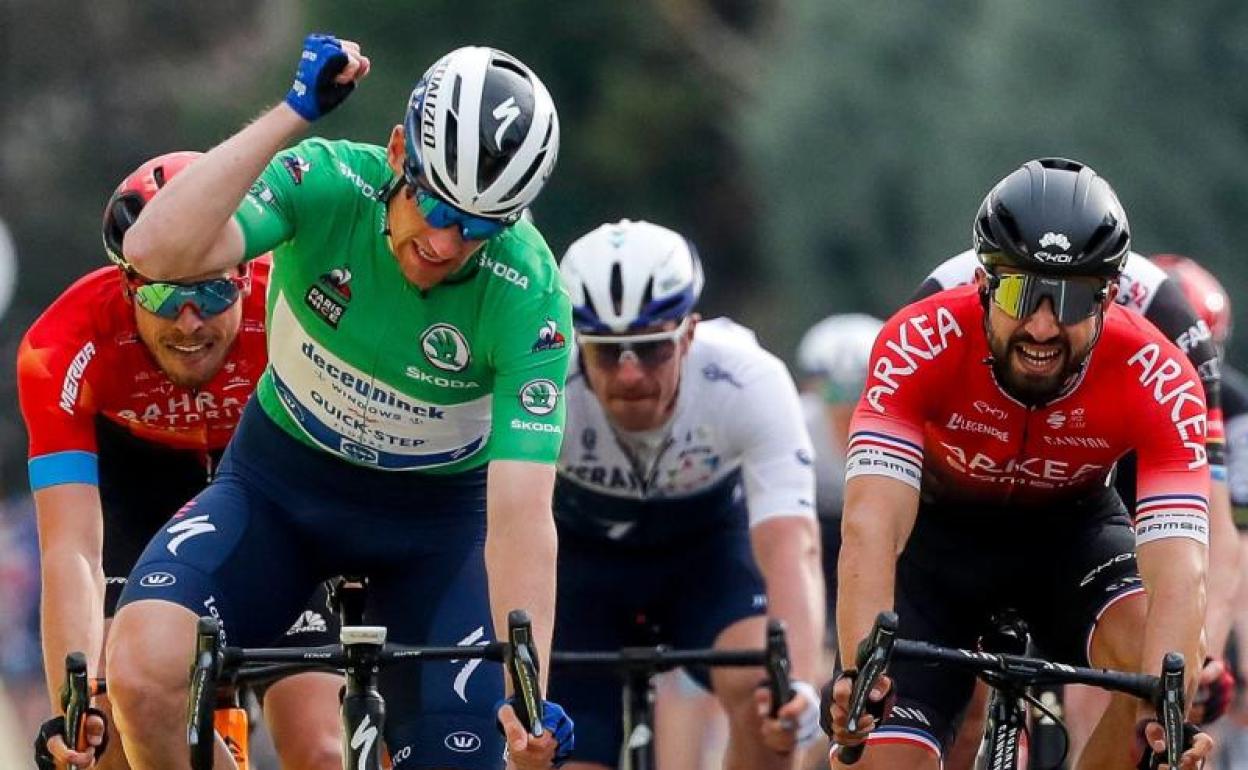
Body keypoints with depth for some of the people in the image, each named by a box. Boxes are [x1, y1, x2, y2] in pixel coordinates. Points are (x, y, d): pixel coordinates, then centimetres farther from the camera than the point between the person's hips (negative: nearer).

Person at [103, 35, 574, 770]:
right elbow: (156, 252, -40)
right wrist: (291, 115, -42)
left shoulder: (530, 294, -25)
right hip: (281, 482, 0)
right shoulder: (329, 183, -24)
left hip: (433, 520, 0)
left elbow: (520, 514, -28)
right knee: (144, 662, -26)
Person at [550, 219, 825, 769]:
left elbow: (790, 545, -41)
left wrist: (799, 685, -57)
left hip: (709, 546, 0)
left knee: (762, 691, -29)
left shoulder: (750, 382, -33)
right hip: (583, 555, 0)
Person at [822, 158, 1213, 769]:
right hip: (937, 527, 0)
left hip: (1069, 527, 0)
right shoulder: (918, 345, -33)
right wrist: (859, 673, -58)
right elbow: (871, 525, -42)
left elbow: (1177, 566, -39)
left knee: (1148, 650, -30)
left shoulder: (1159, 381, -31)